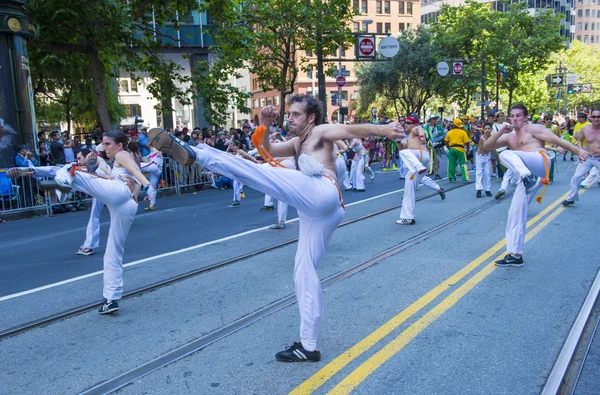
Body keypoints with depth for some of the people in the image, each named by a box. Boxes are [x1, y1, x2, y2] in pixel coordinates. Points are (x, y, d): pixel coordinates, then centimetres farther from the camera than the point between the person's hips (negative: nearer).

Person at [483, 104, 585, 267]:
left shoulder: (533, 129, 11)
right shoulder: (509, 137, 28)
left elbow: (557, 140, 3)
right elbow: (487, 146, 17)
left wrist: (578, 151, -7)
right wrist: (501, 131, 4)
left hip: (540, 162, -7)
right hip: (528, 174, 7)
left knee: (506, 154, -28)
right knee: (516, 212, 2)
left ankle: (528, 177, -45)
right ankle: (515, 255, 6)